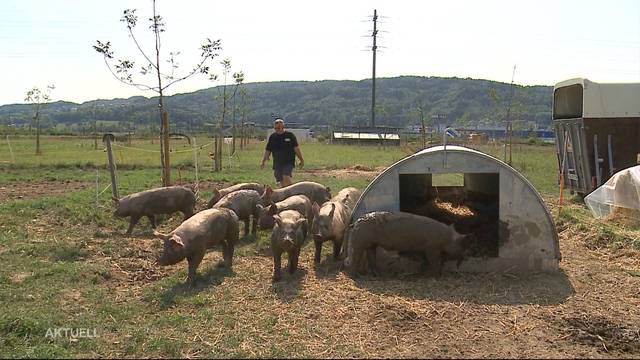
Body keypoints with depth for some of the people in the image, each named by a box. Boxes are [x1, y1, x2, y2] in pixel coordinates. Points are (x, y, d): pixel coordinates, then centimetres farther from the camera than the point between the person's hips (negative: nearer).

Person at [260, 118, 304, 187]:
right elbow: (267, 150, 13)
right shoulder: (272, 137, 8)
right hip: (277, 163, 3)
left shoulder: (290, 135, 0)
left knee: (286, 177, -23)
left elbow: (296, 148, 4)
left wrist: (301, 160, 4)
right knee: (281, 182, 1)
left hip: (289, 162, -3)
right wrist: (263, 161, 5)